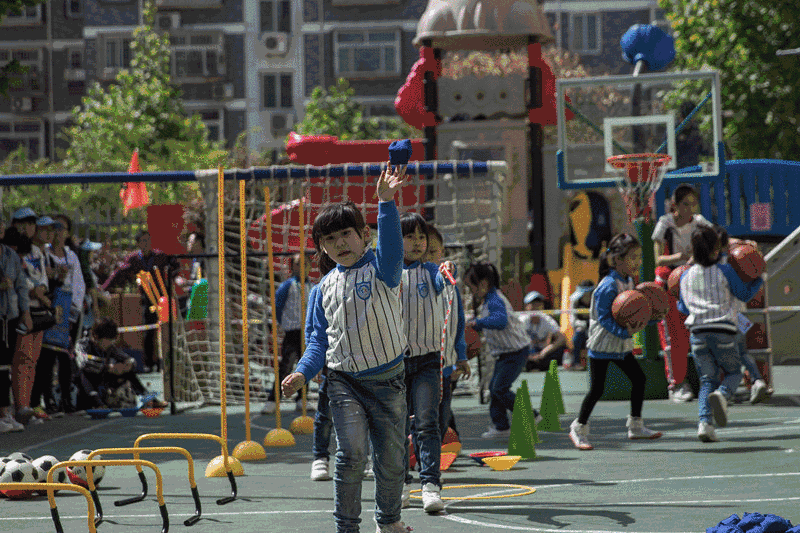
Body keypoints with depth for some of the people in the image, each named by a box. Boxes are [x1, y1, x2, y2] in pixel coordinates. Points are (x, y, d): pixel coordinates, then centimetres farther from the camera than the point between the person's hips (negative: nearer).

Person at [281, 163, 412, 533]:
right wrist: (303, 373, -8)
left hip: (388, 379, -1)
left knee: (392, 458, 7)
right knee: (351, 454, -13)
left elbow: (391, 245, -24)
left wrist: (385, 200, -37)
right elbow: (317, 339, 9)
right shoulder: (322, 289, 7)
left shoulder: (380, 269, -2)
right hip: (344, 381, 1)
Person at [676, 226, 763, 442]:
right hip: (723, 331, -3)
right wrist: (759, 280, 22)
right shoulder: (725, 271, -2)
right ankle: (722, 395, -20)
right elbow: (744, 294, 7)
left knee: (708, 379, 9)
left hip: (698, 333, 3)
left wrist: (678, 303, 41)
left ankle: (705, 423, -11)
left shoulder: (686, 276, 10)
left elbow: (684, 309, 19)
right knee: (733, 372, 14)